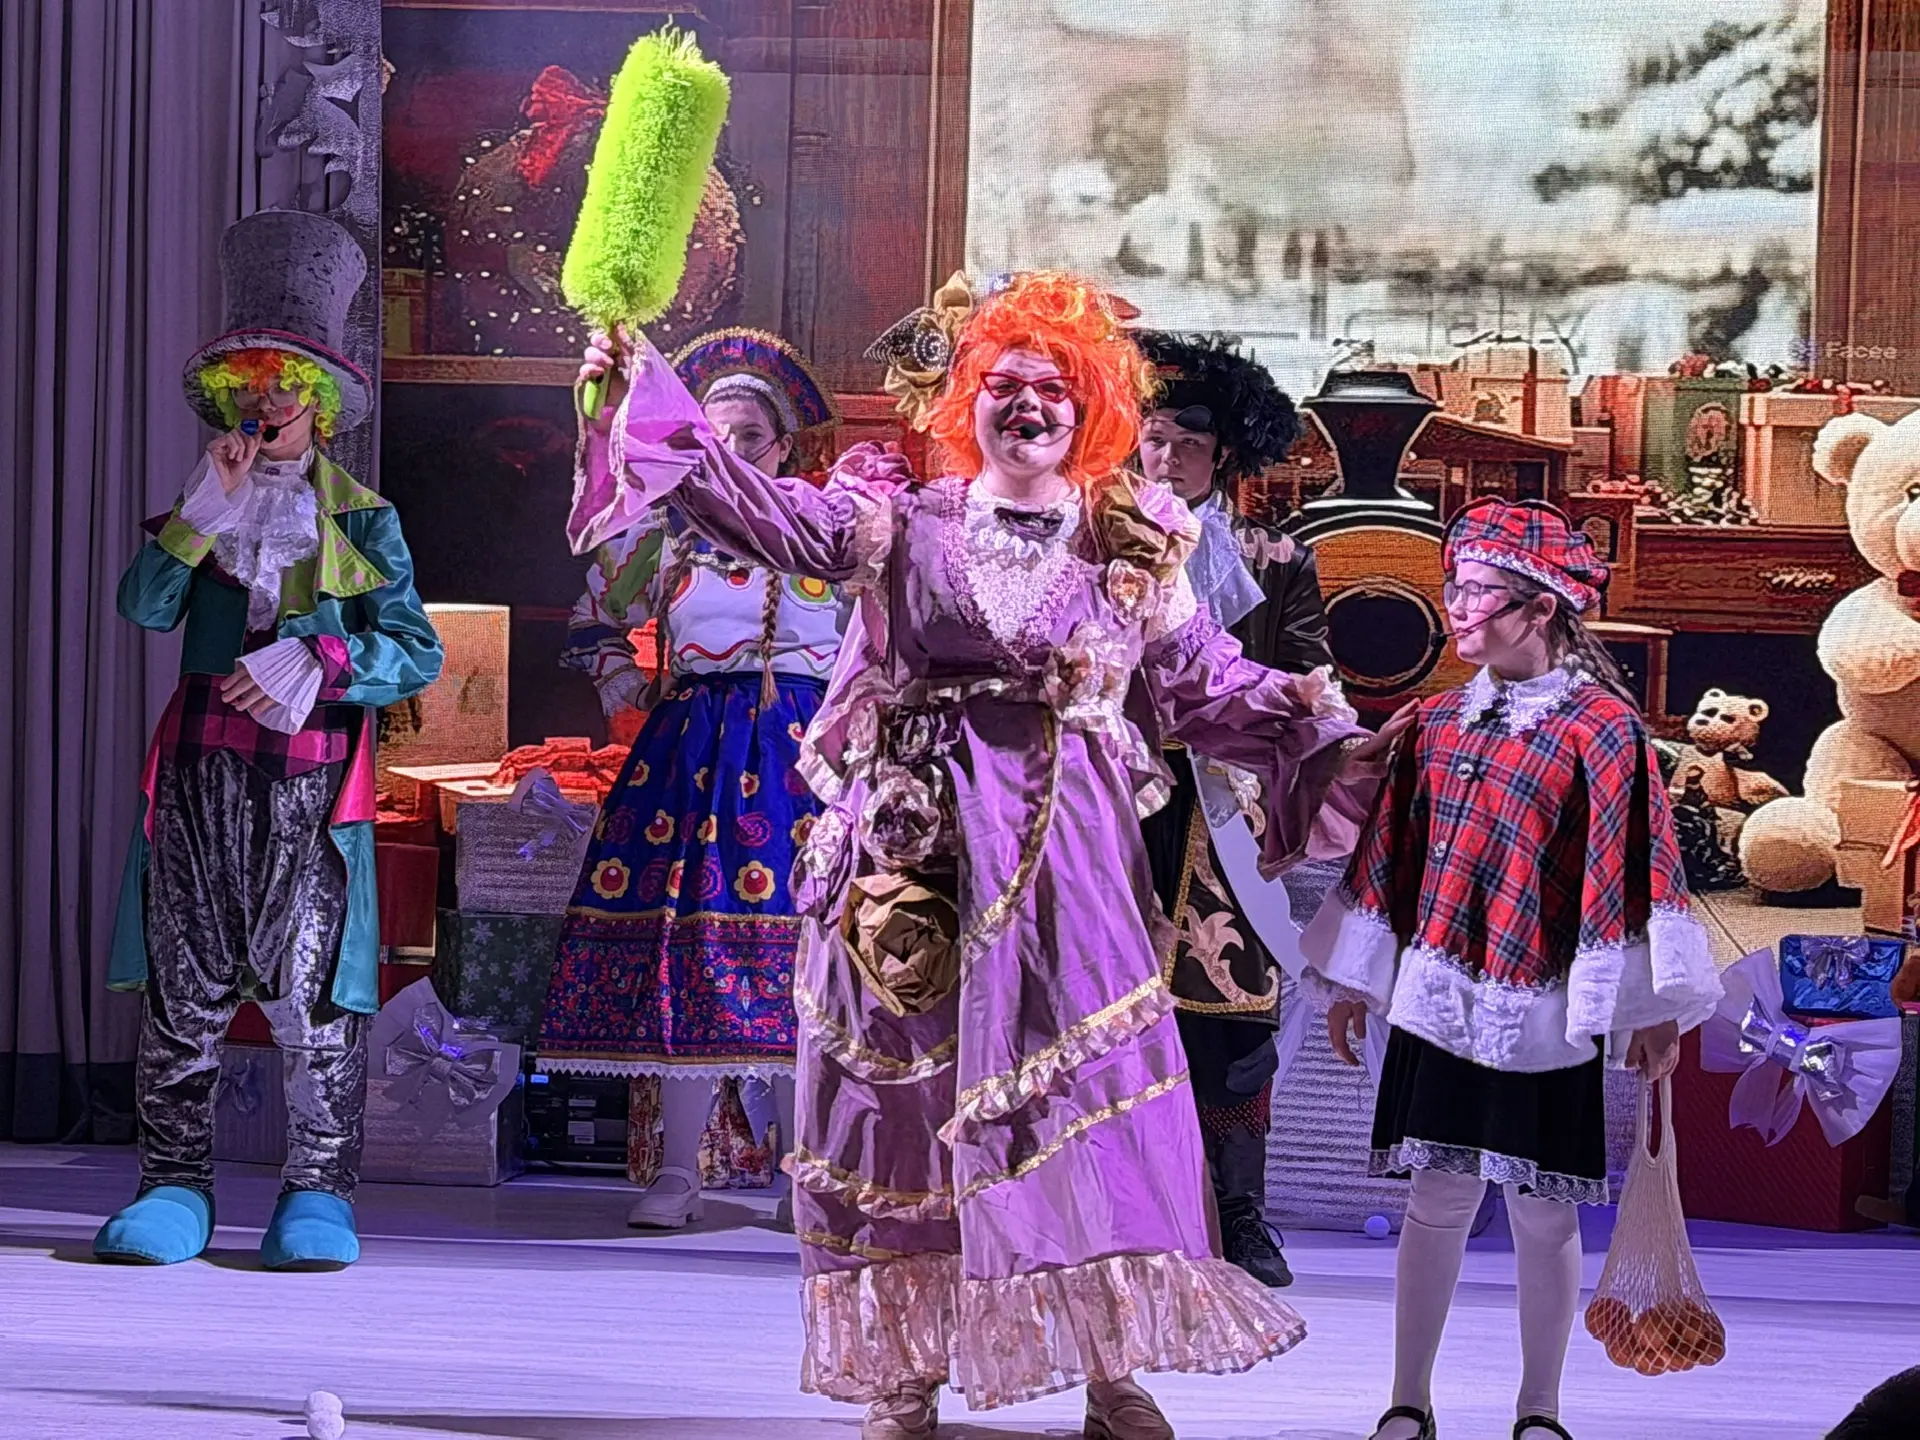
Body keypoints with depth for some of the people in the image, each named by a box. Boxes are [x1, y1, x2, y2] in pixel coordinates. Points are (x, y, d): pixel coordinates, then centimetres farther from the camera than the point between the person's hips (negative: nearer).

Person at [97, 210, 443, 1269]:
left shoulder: (361, 521, 10)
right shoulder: (199, 507, 16)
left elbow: (416, 652, 0)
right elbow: (144, 607, -1)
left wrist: (313, 662, -14)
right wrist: (206, 514, -10)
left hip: (311, 776, -2)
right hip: (202, 769, 2)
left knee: (313, 984, -6)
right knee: (185, 978, 0)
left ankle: (319, 1193, 1)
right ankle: (174, 1186, 5)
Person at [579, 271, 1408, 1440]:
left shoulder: (1132, 550, 11)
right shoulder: (899, 519, 8)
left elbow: (1213, 685, 15)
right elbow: (763, 510, -1)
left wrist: (1331, 741, 4)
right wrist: (646, 394, -10)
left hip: (1063, 852, 0)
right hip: (914, 842, 0)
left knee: (1088, 1094, -8)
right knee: (904, 1085, 1)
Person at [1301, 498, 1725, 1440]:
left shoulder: (1600, 726, -7)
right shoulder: (1441, 722, 8)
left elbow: (1628, 870, -8)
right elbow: (1389, 857, 14)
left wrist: (1650, 1008, -10)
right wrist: (1352, 977, 15)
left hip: (1543, 1009, -4)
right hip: (1438, 1000, 4)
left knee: (1544, 1213, 4)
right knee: (1438, 1201, 6)